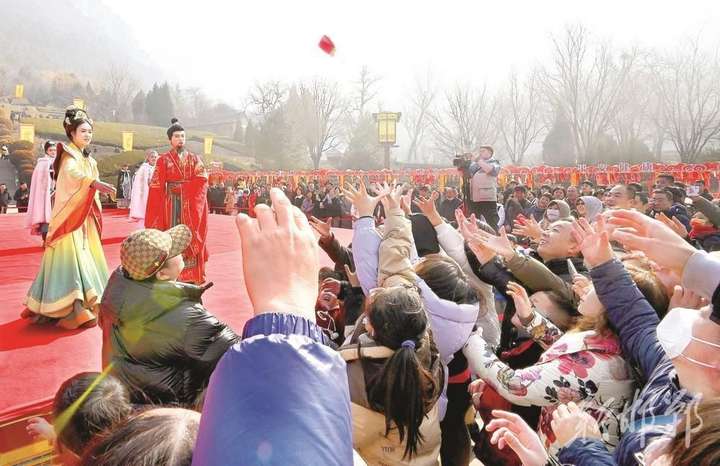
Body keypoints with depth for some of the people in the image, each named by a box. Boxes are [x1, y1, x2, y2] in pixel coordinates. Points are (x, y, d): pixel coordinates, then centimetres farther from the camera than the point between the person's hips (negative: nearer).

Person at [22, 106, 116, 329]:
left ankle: (86, 303, 15)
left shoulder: (88, 159, 16)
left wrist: (96, 215, 15)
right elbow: (72, 172, -34)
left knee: (85, 259, 9)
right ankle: (72, 310, -14)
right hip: (70, 216, -8)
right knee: (71, 259, -12)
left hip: (84, 218, 8)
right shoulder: (69, 155, -9)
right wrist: (96, 183, -48)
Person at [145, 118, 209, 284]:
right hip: (171, 204, -1)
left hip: (192, 205, 1)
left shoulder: (194, 159, 10)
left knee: (191, 237, -1)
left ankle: (192, 277, 4)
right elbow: (156, 187, 0)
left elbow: (201, 182, -2)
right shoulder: (163, 160, 6)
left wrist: (181, 187, -11)